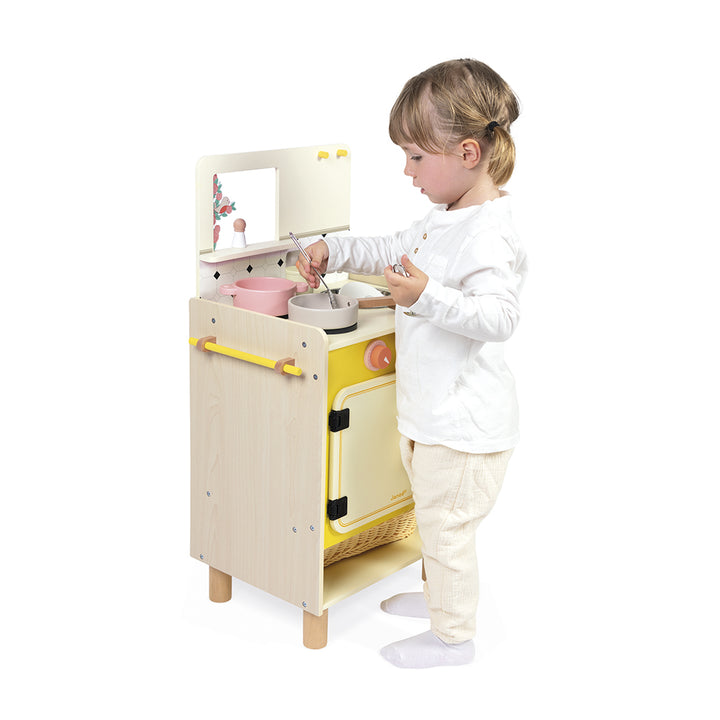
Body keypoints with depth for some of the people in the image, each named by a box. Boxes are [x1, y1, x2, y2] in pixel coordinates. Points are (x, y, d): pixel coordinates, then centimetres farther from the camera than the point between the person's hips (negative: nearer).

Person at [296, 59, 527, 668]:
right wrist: (333, 251, 15)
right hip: (433, 411, 10)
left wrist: (427, 295, -40)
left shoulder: (488, 231, -24)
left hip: (463, 418, -10)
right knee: (436, 517, 26)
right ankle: (439, 593, 47)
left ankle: (453, 635, 24)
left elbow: (500, 317, -32)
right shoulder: (447, 216, 8)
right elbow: (396, 251, 23)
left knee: (446, 525, 6)